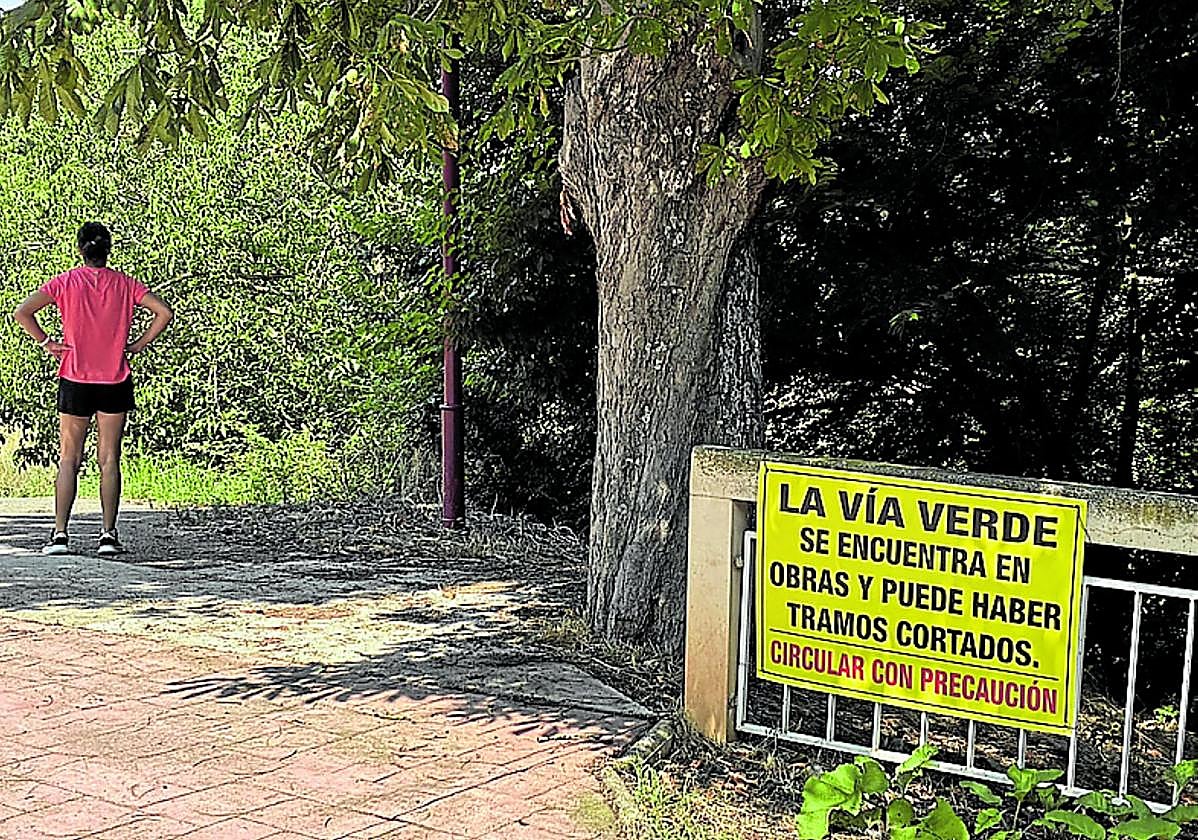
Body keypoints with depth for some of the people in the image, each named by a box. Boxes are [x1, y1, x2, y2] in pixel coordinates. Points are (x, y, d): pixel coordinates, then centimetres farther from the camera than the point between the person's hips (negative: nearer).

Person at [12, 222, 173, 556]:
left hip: (75, 381, -1)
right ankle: (109, 535, 4)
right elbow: (164, 312, -5)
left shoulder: (65, 282, -2)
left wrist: (46, 342, -1)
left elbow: (22, 312, -12)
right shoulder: (125, 284, 1)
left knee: (69, 459, 6)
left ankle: (60, 533, -1)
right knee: (109, 459, 6)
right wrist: (138, 345, 1)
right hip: (115, 382, 1)